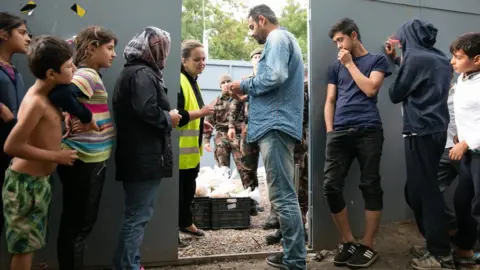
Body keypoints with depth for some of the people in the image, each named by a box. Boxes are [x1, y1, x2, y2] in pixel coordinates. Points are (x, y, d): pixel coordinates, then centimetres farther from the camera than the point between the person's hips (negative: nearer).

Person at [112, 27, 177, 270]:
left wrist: (166, 116, 8)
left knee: (135, 215, 17)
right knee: (137, 216, -3)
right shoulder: (142, 73, -13)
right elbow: (147, 110, -28)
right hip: (144, 158, -10)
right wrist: (169, 118, -12)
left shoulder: (133, 71, 19)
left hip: (137, 156, 10)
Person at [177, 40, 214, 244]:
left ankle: (185, 222, 33)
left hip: (192, 147, 10)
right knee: (177, 191, -2)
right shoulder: (178, 81, -17)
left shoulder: (192, 81, 16)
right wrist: (201, 112, -27)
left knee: (189, 189, 19)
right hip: (180, 148, -10)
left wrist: (201, 123, 11)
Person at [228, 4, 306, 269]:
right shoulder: (283, 40, 27)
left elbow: (275, 76, -21)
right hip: (277, 123, 11)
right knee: (284, 194, 13)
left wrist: (244, 85, -6)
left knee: (282, 195, -11)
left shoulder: (278, 37, -4)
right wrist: (249, 94, 14)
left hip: (276, 124, -11)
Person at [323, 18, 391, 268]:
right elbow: (330, 101, 17)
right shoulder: (335, 66, 21)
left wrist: (350, 63, 2)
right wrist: (329, 131, 5)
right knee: (330, 186, -5)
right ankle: (348, 241, 8)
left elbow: (370, 89, -4)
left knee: (370, 187, -2)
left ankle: (368, 246, 6)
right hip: (339, 133, 4)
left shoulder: (377, 60, 11)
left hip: (368, 132, -3)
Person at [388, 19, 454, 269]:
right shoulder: (441, 59, 13)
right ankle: (437, 243, 21)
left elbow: (395, 94, -3)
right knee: (417, 191, 15)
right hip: (437, 130, 9)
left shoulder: (415, 58, -11)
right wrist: (399, 60, 23)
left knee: (424, 192, -3)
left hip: (420, 132, -9)